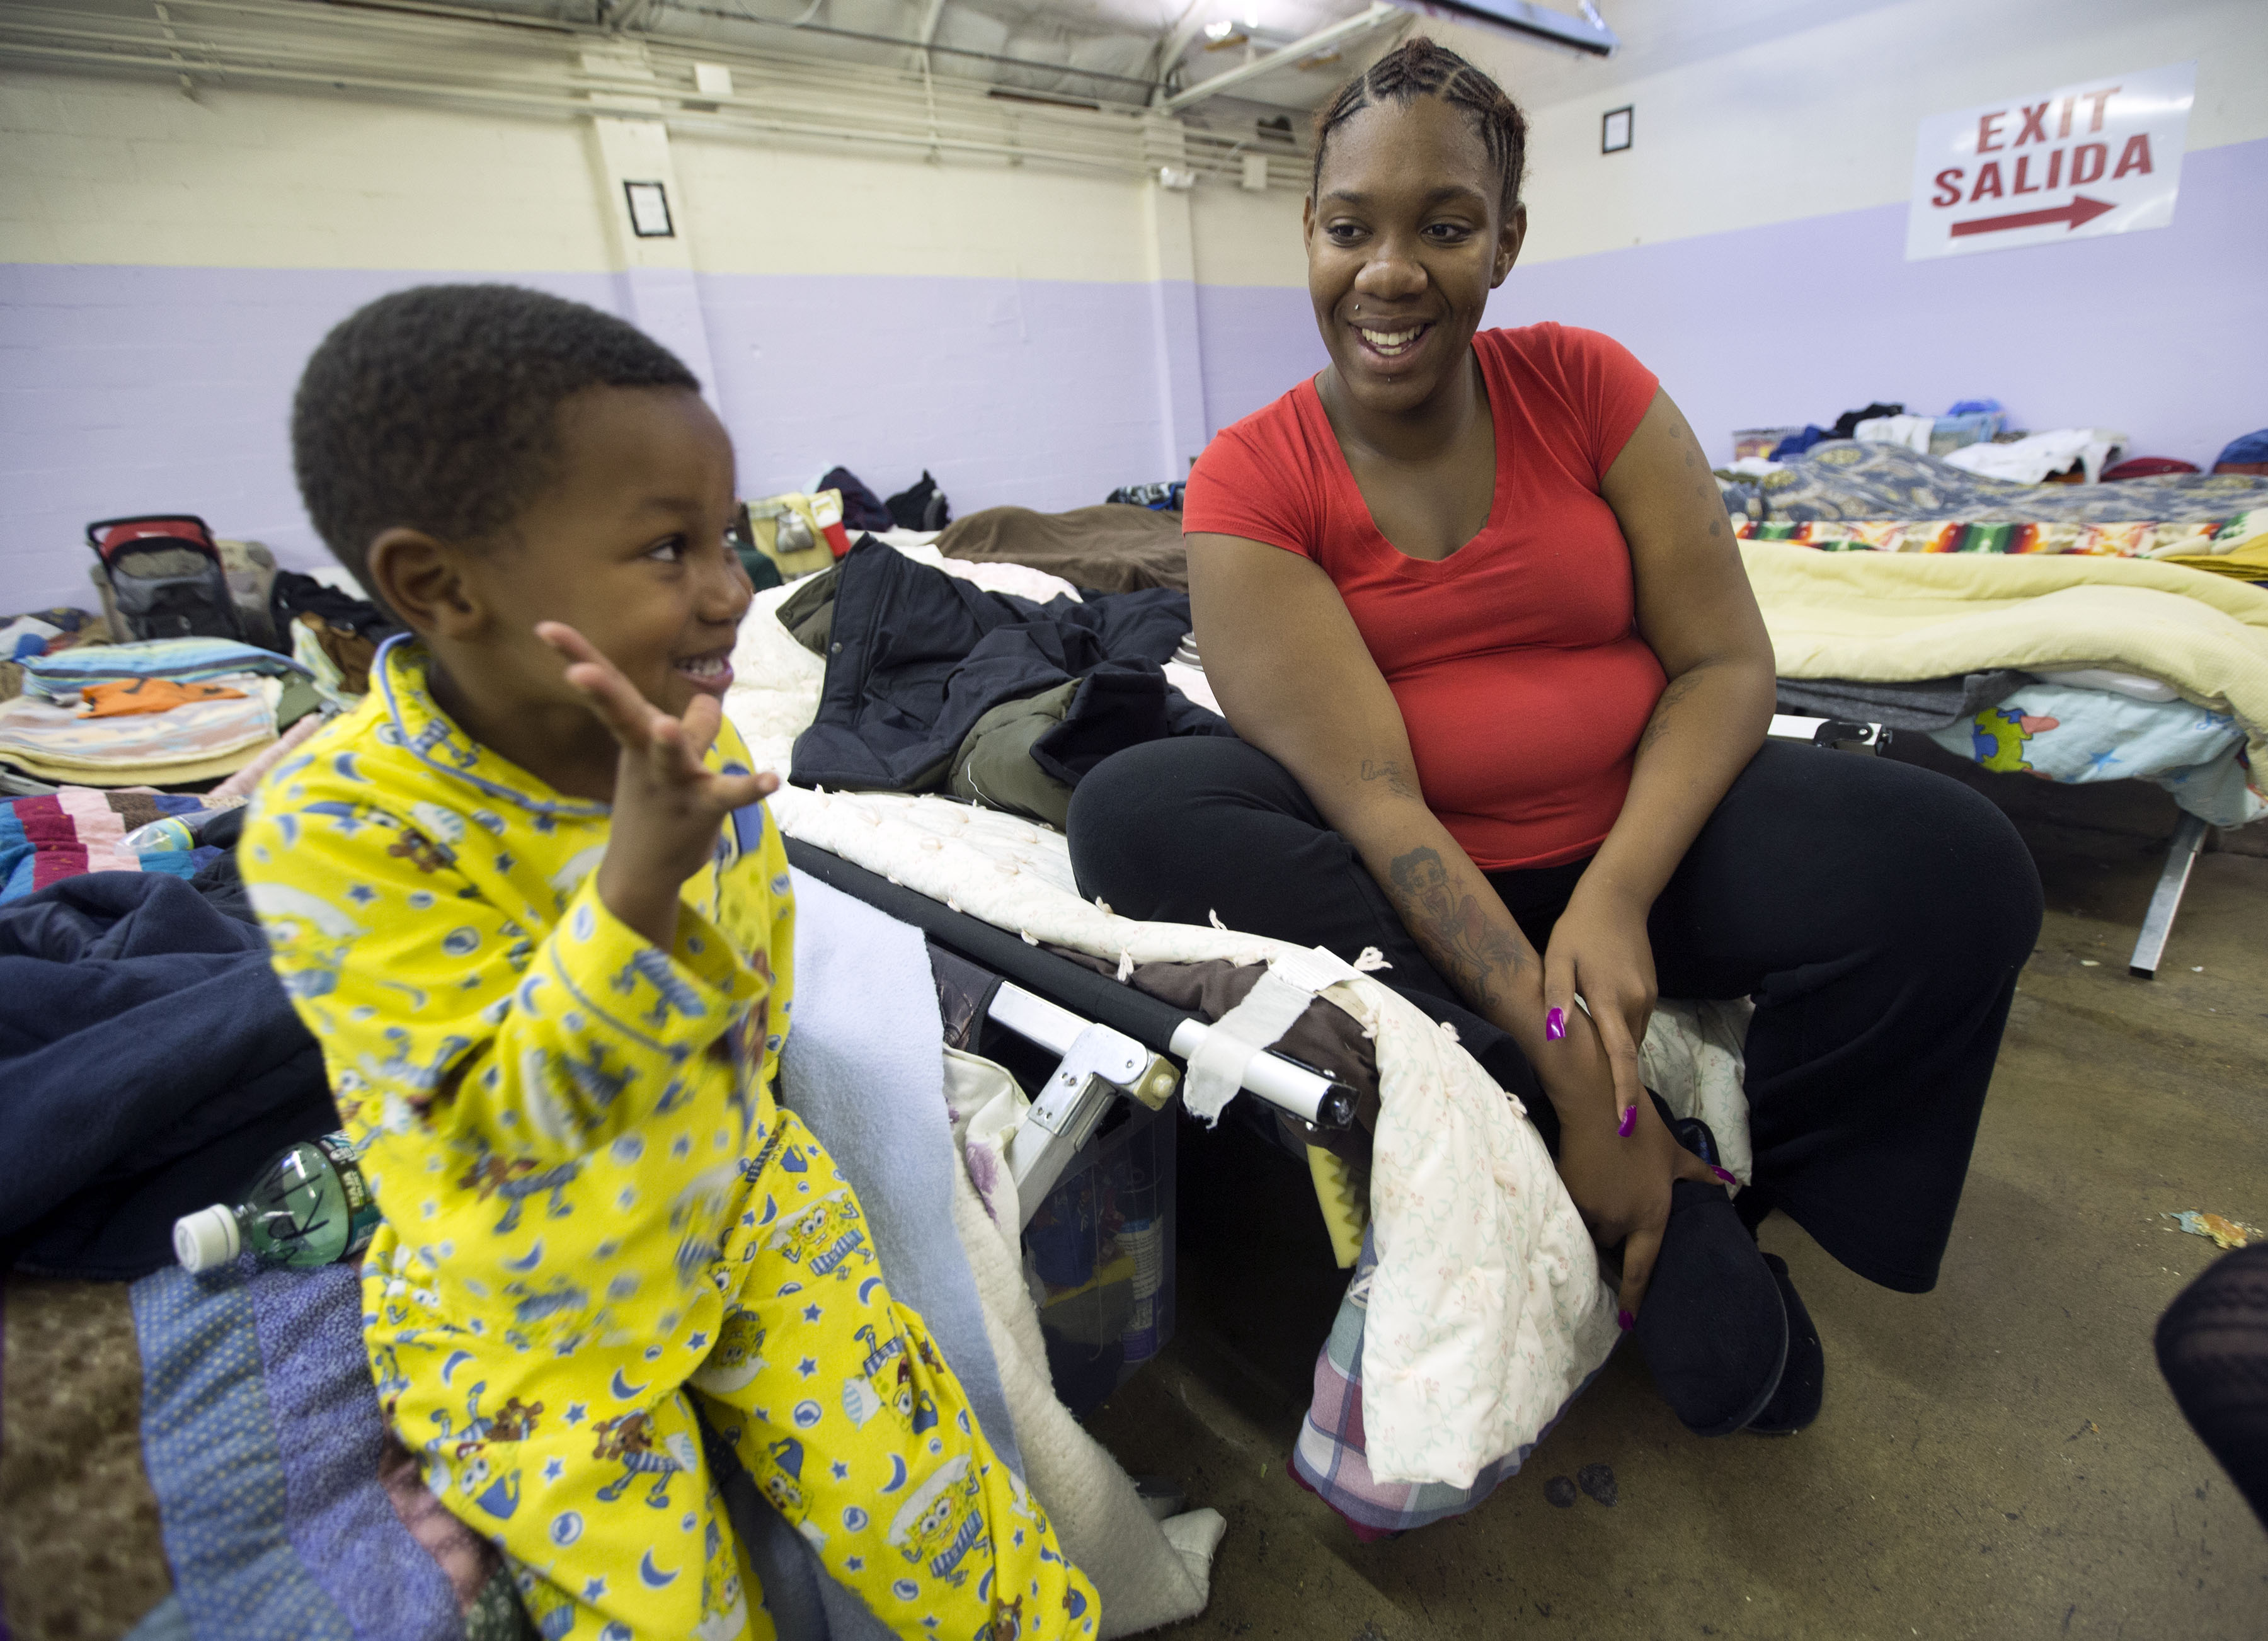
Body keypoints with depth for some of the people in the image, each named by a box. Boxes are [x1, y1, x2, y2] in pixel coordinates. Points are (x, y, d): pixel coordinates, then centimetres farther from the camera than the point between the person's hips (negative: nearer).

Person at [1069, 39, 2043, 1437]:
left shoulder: (1586, 384, 0)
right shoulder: (1250, 481, -9)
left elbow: (1727, 662, -4)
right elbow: (1371, 797, -20)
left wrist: (1618, 893, -22)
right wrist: (1574, 1073, -26)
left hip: (1636, 835, 2)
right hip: (1400, 876, -1)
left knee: (1958, 870, -22)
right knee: (1131, 814, -29)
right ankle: (1673, 1199, -27)